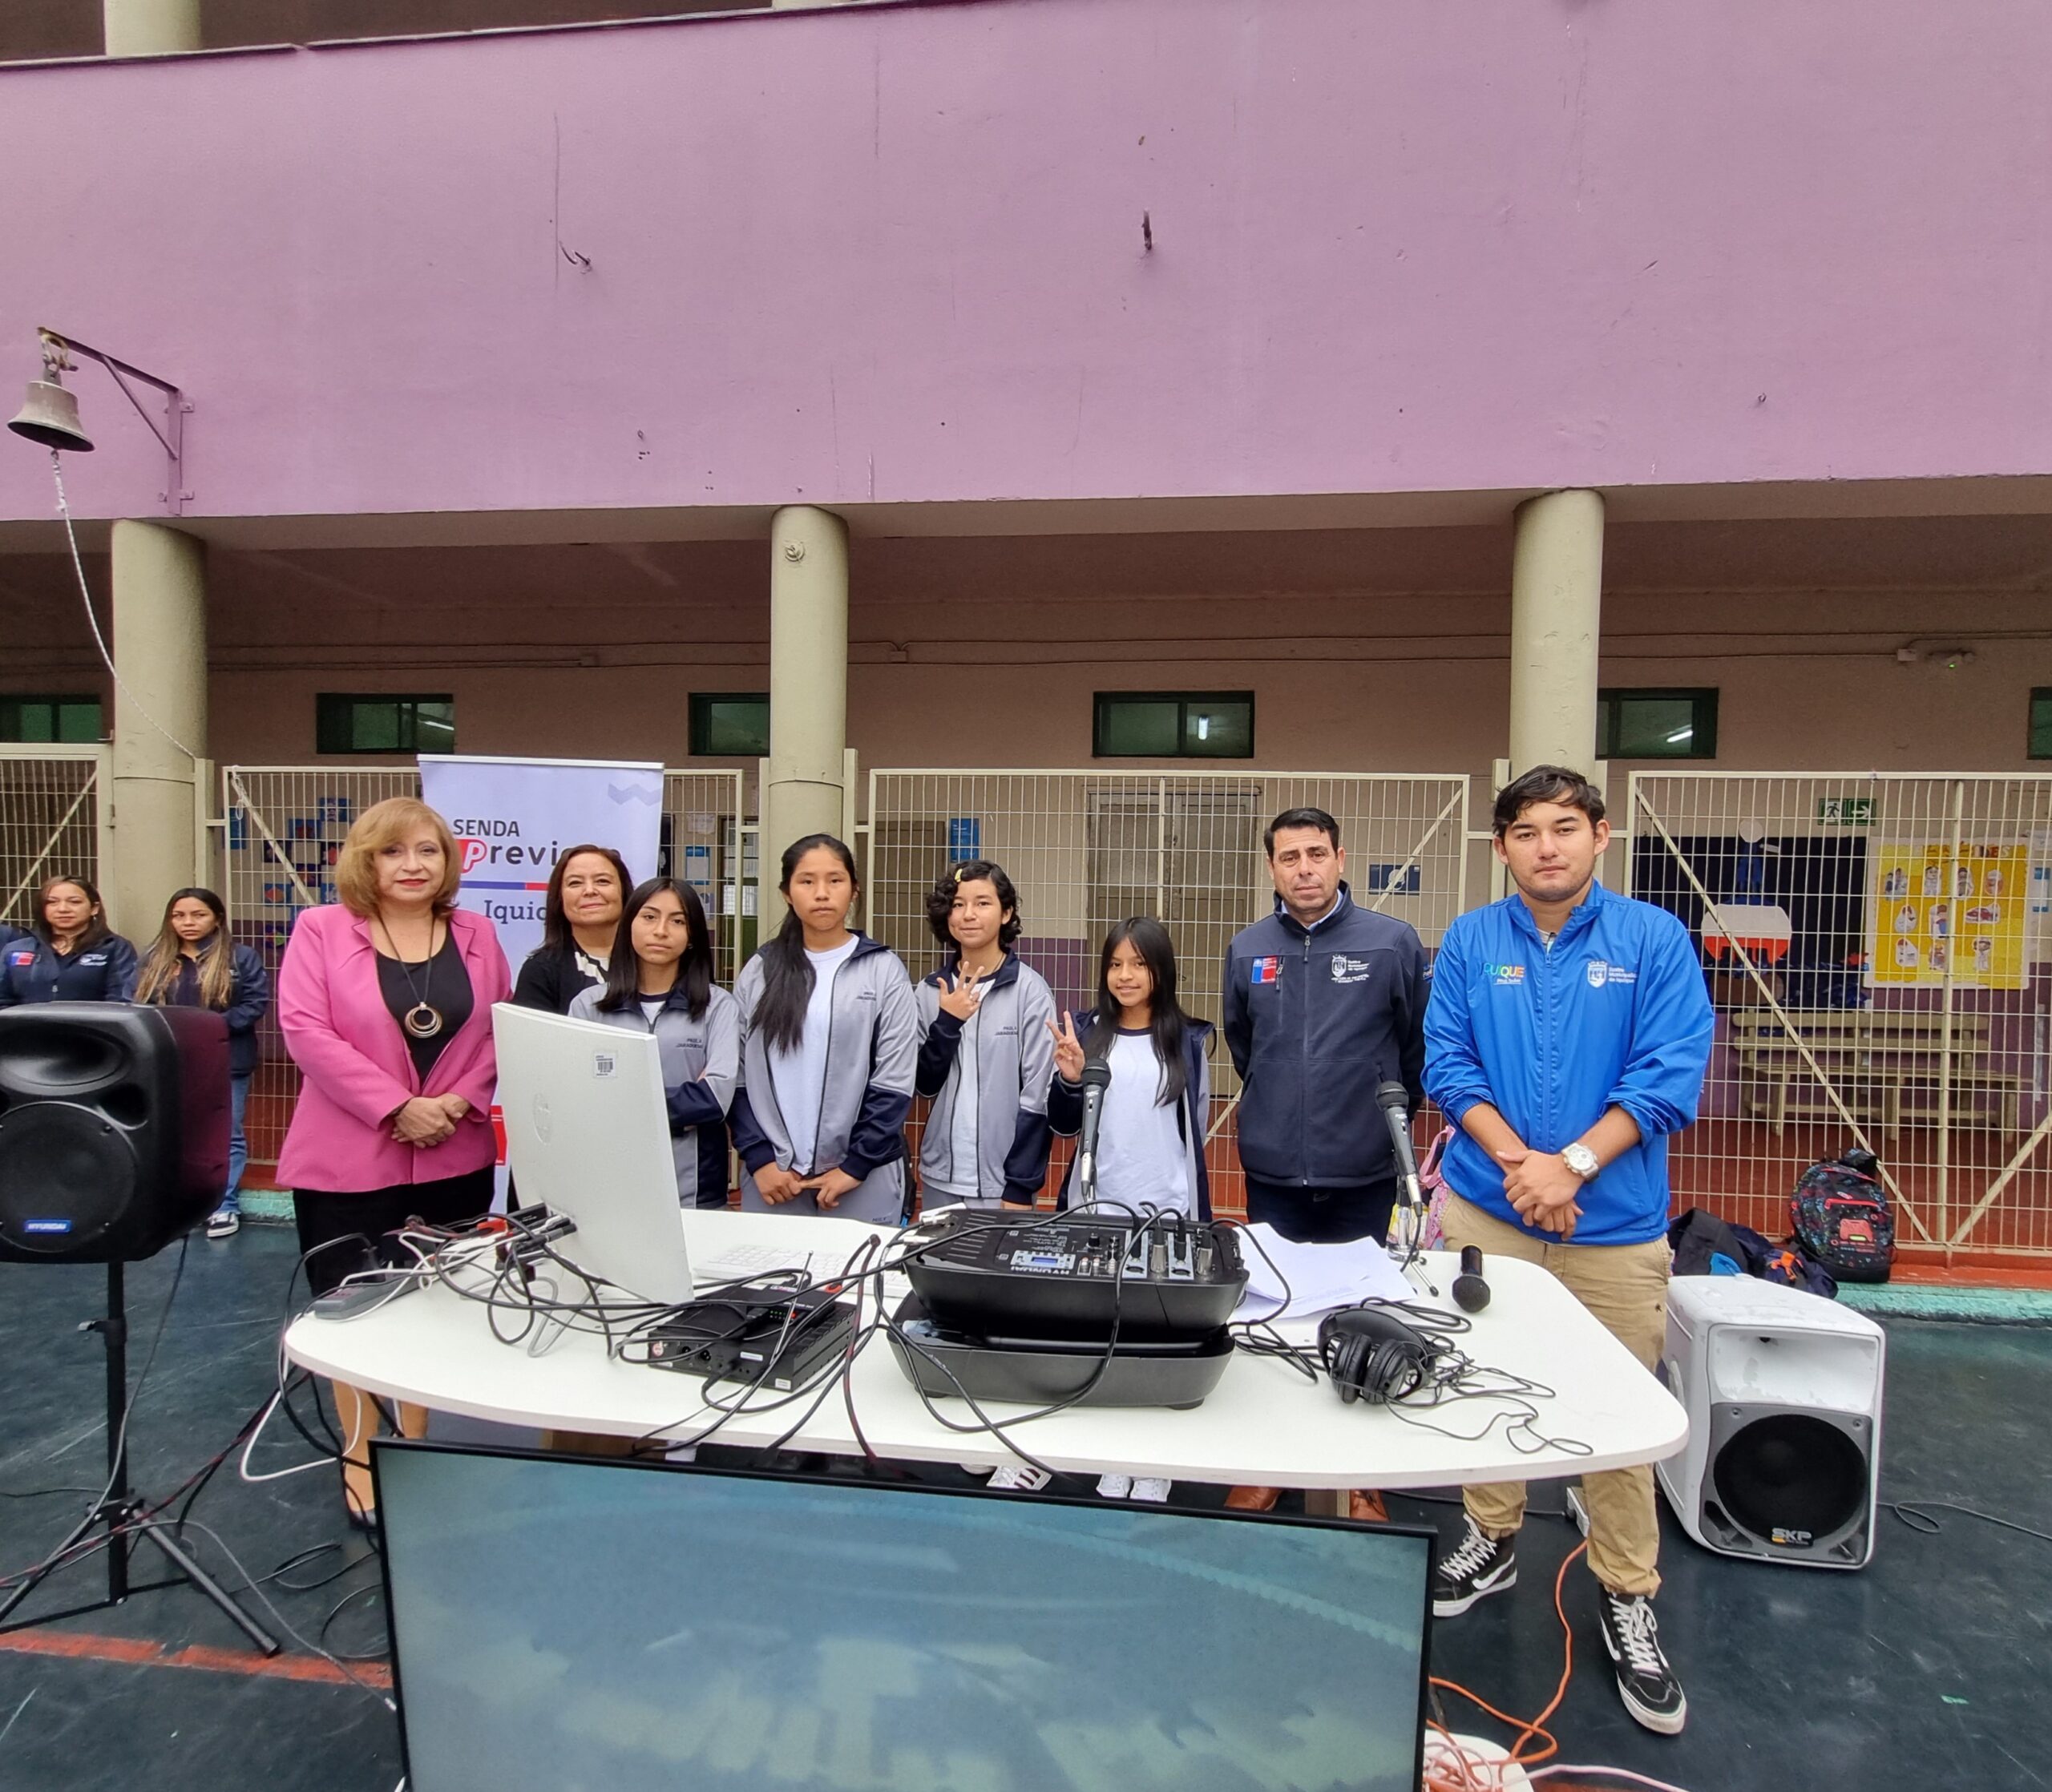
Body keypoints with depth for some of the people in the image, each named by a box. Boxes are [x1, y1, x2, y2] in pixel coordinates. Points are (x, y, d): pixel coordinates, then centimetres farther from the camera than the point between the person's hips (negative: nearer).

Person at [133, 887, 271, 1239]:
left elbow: (256, 1003, -8)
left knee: (226, 1136, 5)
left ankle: (225, 1206, 14)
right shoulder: (155, 960, 8)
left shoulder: (242, 958, -2)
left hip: (225, 1062, -3)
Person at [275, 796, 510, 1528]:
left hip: (456, 1158, 3)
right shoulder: (321, 929, -4)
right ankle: (360, 1460, 29)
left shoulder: (476, 934, 5)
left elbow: (502, 1030, 6)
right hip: (349, 1157, -2)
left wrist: (463, 1100, -10)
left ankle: (415, 1450, 32)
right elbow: (305, 1030, -12)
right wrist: (397, 1107, -17)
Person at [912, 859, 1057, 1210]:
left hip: (1002, 1179, -4)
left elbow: (1038, 1096, -10)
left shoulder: (1030, 990, -10)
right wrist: (946, 1023, -12)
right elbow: (923, 1085, 2)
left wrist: (1020, 1186, -11)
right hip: (940, 1177, 4)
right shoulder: (930, 991, 2)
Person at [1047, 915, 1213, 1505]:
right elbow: (1063, 1126, 3)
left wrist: (1193, 1205, 8)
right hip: (1096, 1205, 2)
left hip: (1165, 1209, -1)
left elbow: (1197, 1128, 7)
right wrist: (1069, 1079, -15)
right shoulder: (1086, 1032, 1)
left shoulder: (1187, 1039, -2)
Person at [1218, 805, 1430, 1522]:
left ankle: (1364, 1481, 32)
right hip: (1273, 1172, 2)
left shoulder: (1393, 942, -9)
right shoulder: (1247, 950, 1)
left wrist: (1389, 1110, 9)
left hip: (1363, 1174, -2)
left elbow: (1422, 1044, 2)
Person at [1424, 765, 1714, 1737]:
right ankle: (1492, 1542, 38)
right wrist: (1517, 1161, -17)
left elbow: (1671, 1075, -11)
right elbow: (1445, 1065, -5)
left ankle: (1627, 1598, 31)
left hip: (1615, 1223, -1)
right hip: (1483, 1209, 2)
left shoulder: (1657, 940, -5)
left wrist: (1573, 1164, -19)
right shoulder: (1469, 941, -2)